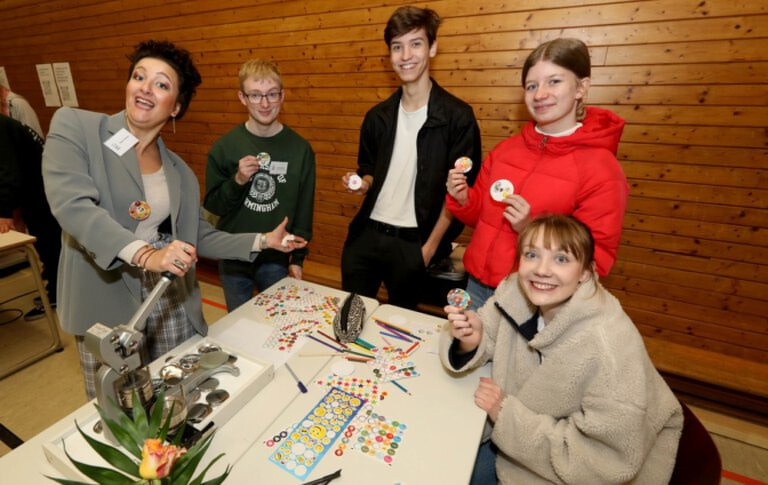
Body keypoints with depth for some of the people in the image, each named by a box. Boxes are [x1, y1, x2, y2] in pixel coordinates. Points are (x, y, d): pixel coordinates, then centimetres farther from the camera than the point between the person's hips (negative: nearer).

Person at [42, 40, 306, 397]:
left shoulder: (180, 172, 6)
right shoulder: (75, 126, -5)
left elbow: (199, 237, 8)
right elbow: (70, 202, -20)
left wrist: (262, 241, 1)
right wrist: (144, 254, -33)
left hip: (173, 306, 3)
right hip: (106, 309, -3)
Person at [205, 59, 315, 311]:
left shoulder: (300, 148, -5)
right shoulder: (224, 146, -6)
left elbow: (304, 210, -1)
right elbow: (212, 205, -2)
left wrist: (297, 258, -1)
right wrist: (237, 181, -20)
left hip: (277, 260, 0)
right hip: (233, 259, 1)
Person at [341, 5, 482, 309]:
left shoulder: (457, 116, -7)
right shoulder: (378, 116, 8)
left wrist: (430, 247, -11)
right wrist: (363, 183, -3)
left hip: (413, 242, -4)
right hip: (366, 233, 5)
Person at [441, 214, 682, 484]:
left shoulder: (608, 347, -34)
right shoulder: (515, 292, -17)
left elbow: (611, 460, -27)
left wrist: (506, 415, -25)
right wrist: (469, 340, -29)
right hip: (541, 427, 5)